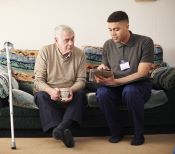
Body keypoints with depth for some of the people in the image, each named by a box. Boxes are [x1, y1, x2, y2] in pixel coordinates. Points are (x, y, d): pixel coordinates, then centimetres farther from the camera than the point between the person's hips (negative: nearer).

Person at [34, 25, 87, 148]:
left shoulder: (80, 54, -3)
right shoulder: (45, 52, -9)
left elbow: (81, 80, -5)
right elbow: (38, 80, -13)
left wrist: (71, 90, -28)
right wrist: (50, 91, -34)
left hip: (70, 95, 1)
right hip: (48, 92, -1)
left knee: (81, 94, -29)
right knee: (41, 95, -33)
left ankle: (61, 128, -44)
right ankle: (63, 131, -43)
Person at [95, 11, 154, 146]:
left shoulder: (145, 42, -11)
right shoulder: (108, 45, 3)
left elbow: (141, 73, -17)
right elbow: (106, 69, 12)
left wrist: (115, 81, -28)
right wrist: (101, 69, -14)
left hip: (139, 85, -3)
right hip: (115, 87, 4)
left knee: (129, 91, -38)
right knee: (102, 93, -29)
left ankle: (139, 134, -15)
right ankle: (116, 131, -7)